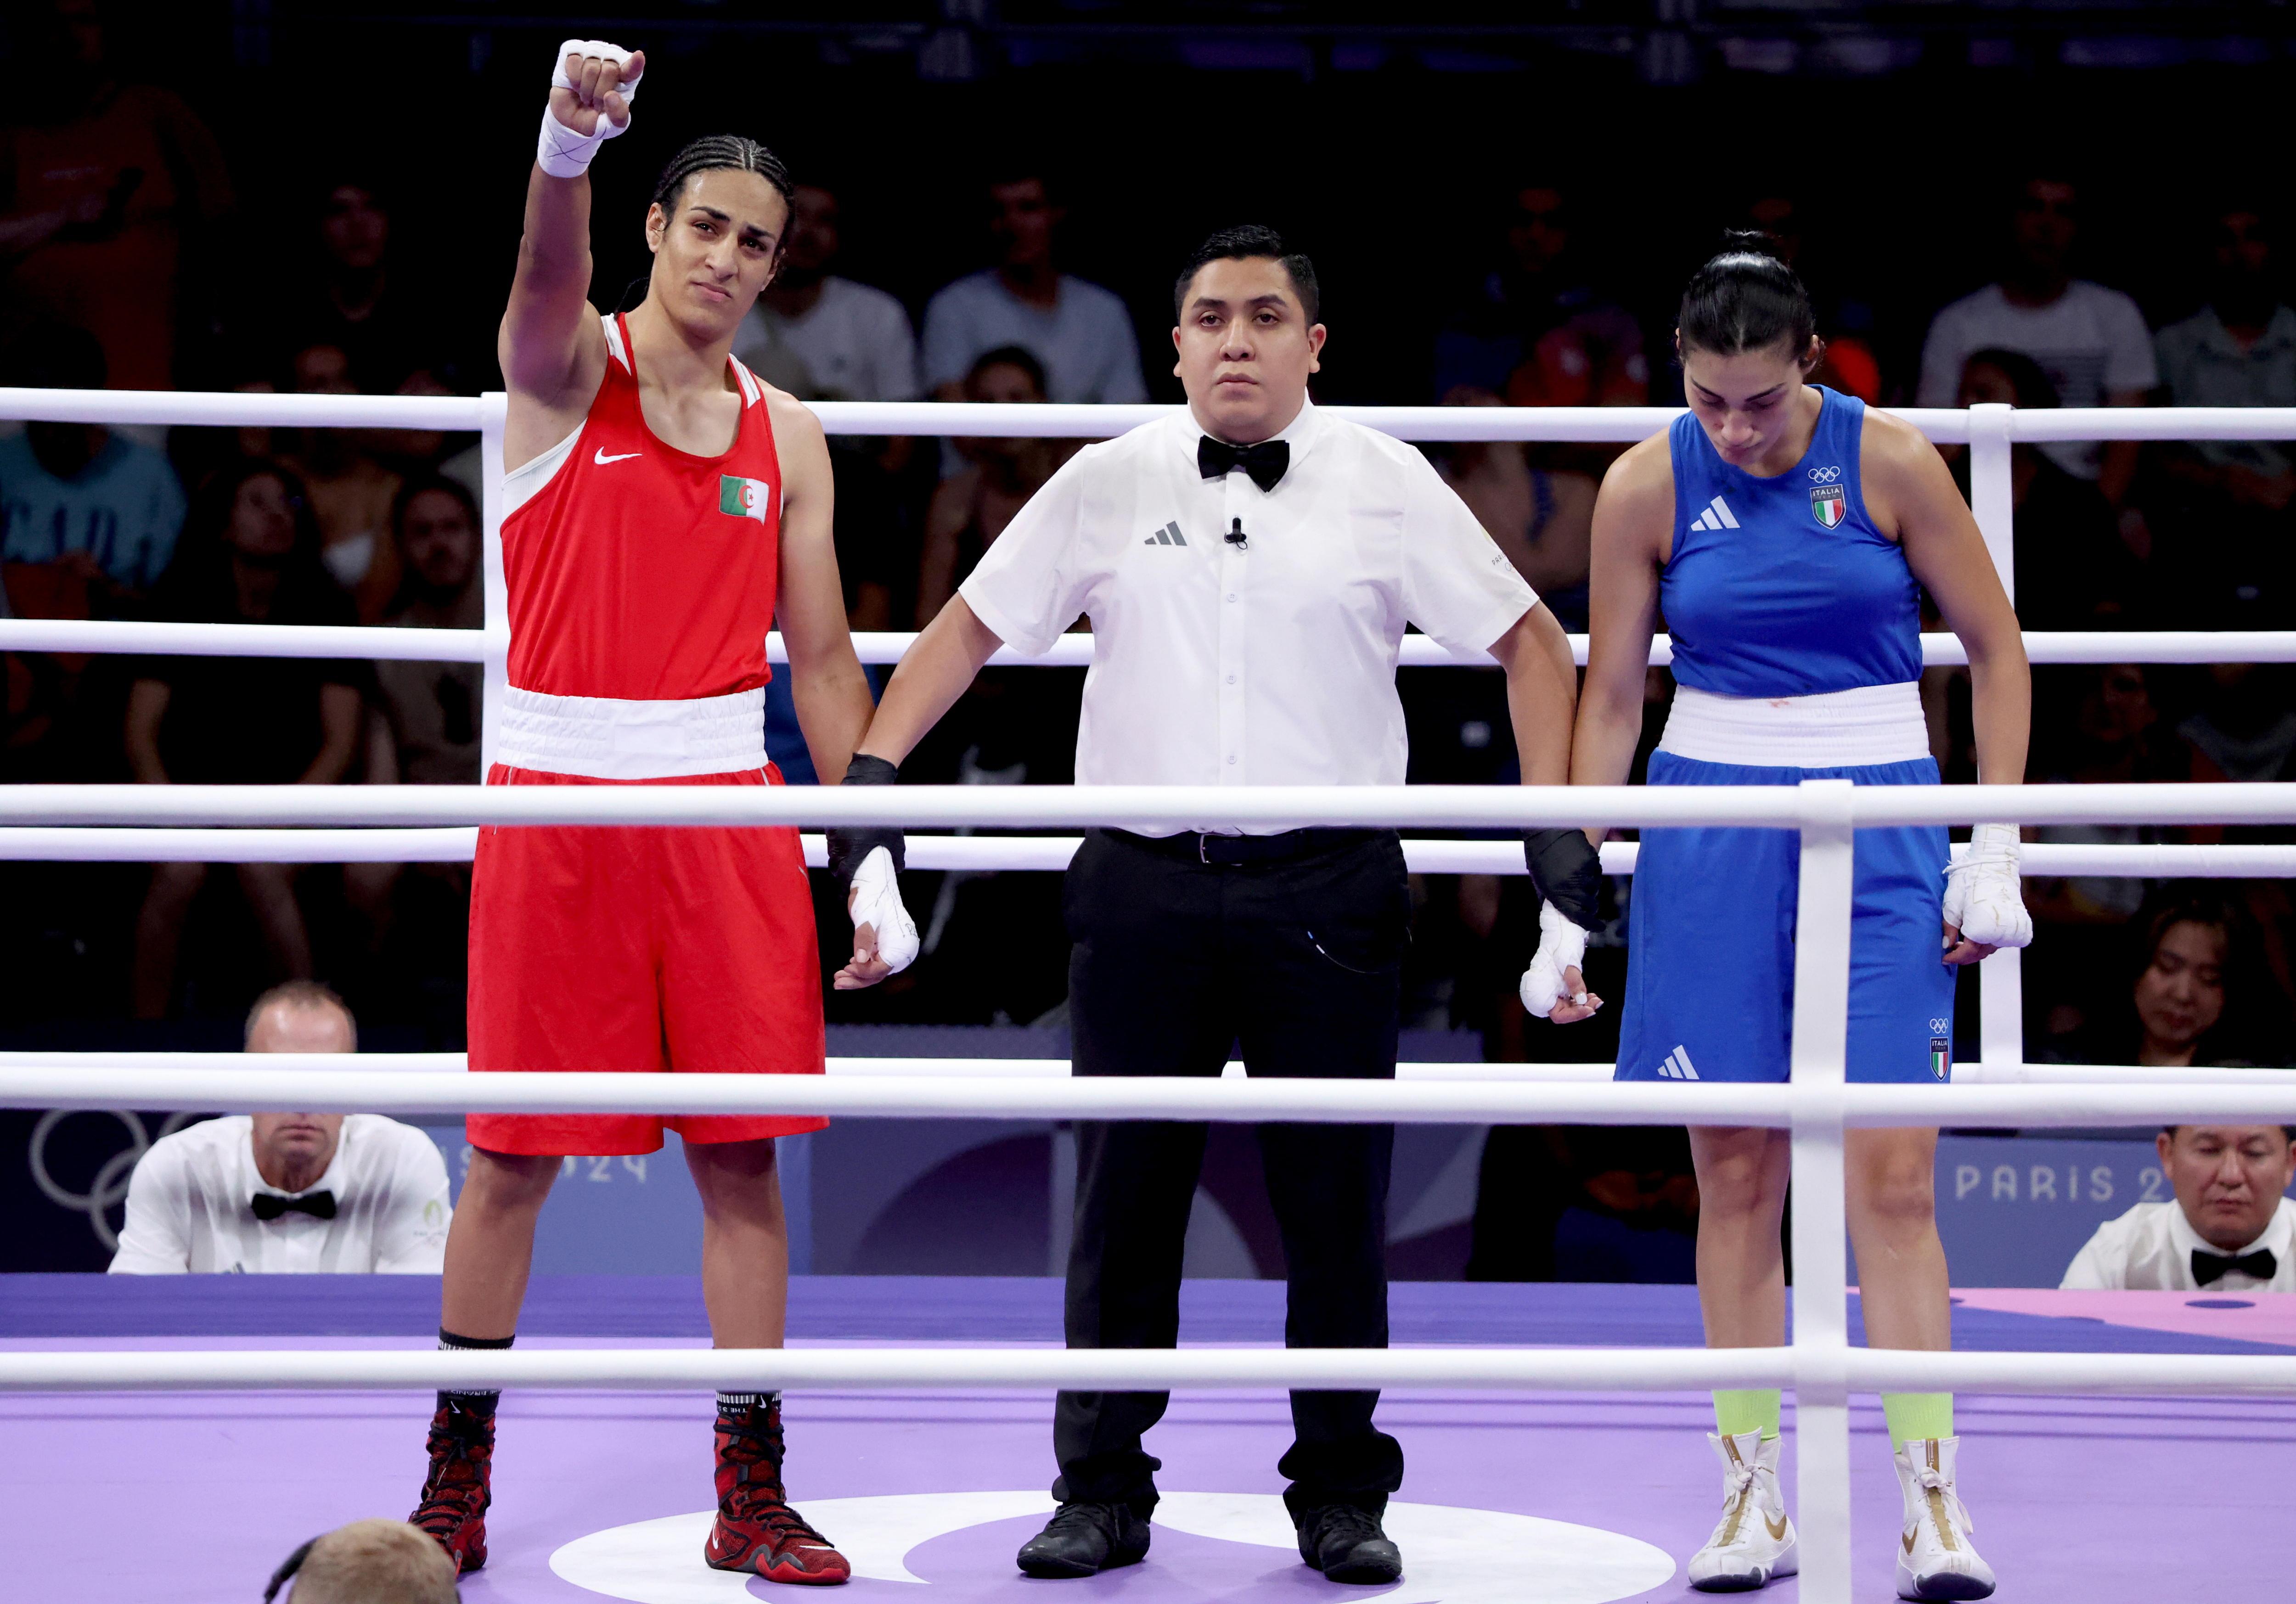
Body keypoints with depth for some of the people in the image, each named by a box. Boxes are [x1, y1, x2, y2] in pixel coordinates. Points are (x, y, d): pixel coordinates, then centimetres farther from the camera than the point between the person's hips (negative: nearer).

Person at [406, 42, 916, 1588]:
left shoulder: (786, 438, 9)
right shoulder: (568, 368, -2)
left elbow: (824, 658, 11)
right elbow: (550, 274, -27)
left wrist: (871, 854, 3)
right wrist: (569, 143, -49)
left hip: (725, 807, 3)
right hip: (557, 796, -3)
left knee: (744, 1152, 2)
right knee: (517, 1156, 3)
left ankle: (754, 1497, 9)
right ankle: (457, 1478, 18)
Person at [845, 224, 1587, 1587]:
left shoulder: (1389, 486, 4)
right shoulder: (1110, 485, 6)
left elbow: (1530, 639, 8)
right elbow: (974, 626, 12)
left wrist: (1555, 812, -2)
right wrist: (875, 765, 1)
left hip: (1327, 894, -1)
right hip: (1145, 890, 1)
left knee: (1338, 1203, 3)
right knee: (1126, 1195, 4)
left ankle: (1342, 1498, 15)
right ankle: (1102, 1494, 13)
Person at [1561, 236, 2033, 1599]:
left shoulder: (1889, 460, -6)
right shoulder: (1648, 486, -2)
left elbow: (1997, 648, 2)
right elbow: (1613, 696, 5)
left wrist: (1998, 848, -3)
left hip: (1878, 822, -1)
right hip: (1709, 830, 1)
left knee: (1893, 1177, -7)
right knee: (1736, 1176, 3)